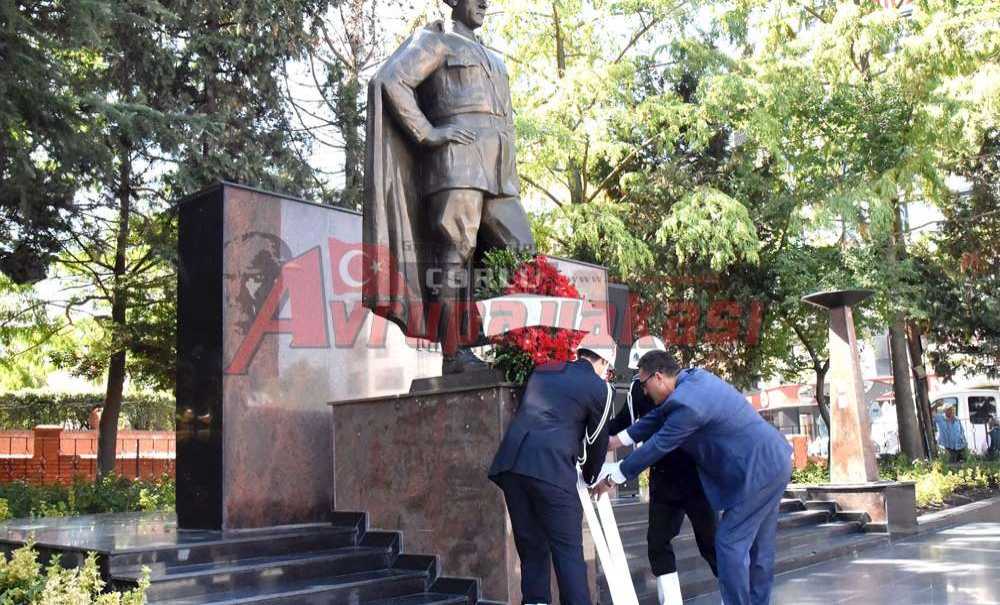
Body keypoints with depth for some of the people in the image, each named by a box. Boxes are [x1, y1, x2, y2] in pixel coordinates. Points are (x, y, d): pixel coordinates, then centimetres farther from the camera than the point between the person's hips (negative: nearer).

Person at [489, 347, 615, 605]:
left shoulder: (542, 370, 25)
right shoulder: (599, 388, 8)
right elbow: (598, 440, 15)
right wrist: (590, 476, 34)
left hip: (510, 464, 6)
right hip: (550, 468, -6)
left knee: (531, 548, 14)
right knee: (568, 551, 1)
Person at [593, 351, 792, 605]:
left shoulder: (686, 403, -24)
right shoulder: (693, 377, 5)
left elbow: (657, 446, -16)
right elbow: (658, 417, 15)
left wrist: (613, 476, -5)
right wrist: (616, 440, 16)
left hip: (758, 470, -10)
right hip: (773, 461, 10)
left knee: (730, 544, -2)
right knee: (759, 545, 18)